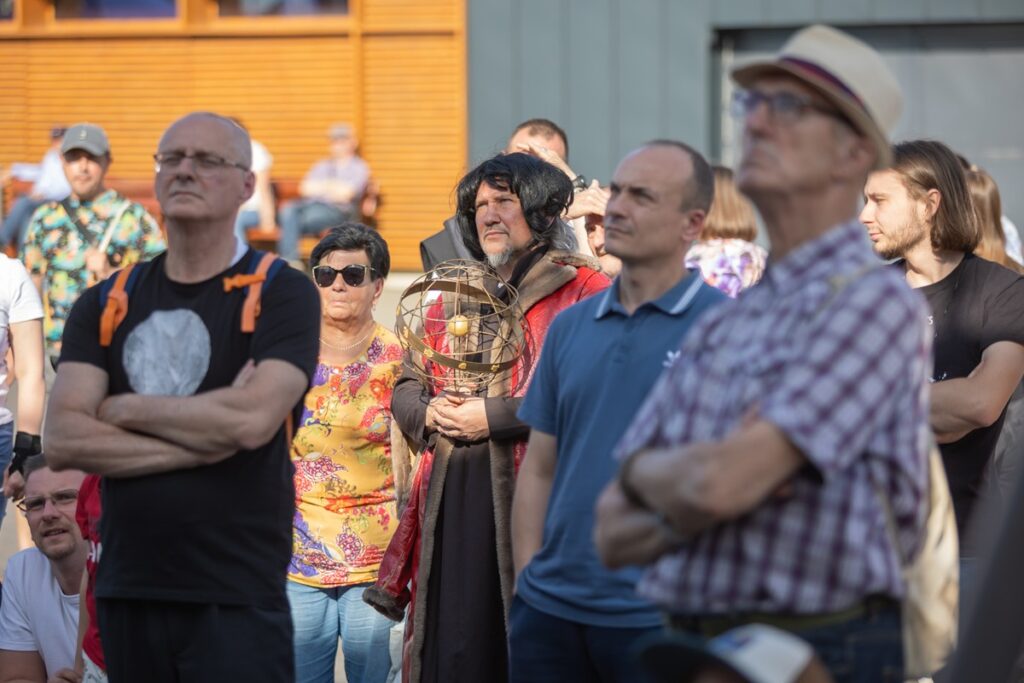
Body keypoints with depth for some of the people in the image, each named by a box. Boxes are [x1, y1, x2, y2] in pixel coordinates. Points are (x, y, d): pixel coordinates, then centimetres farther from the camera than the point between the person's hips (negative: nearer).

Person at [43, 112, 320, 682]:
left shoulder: (281, 293, -2)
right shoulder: (105, 304, 9)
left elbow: (253, 419, -18)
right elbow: (62, 440, -3)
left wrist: (125, 409, -5)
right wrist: (204, 442, -13)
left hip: (237, 599, -4)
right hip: (126, 592, 4)